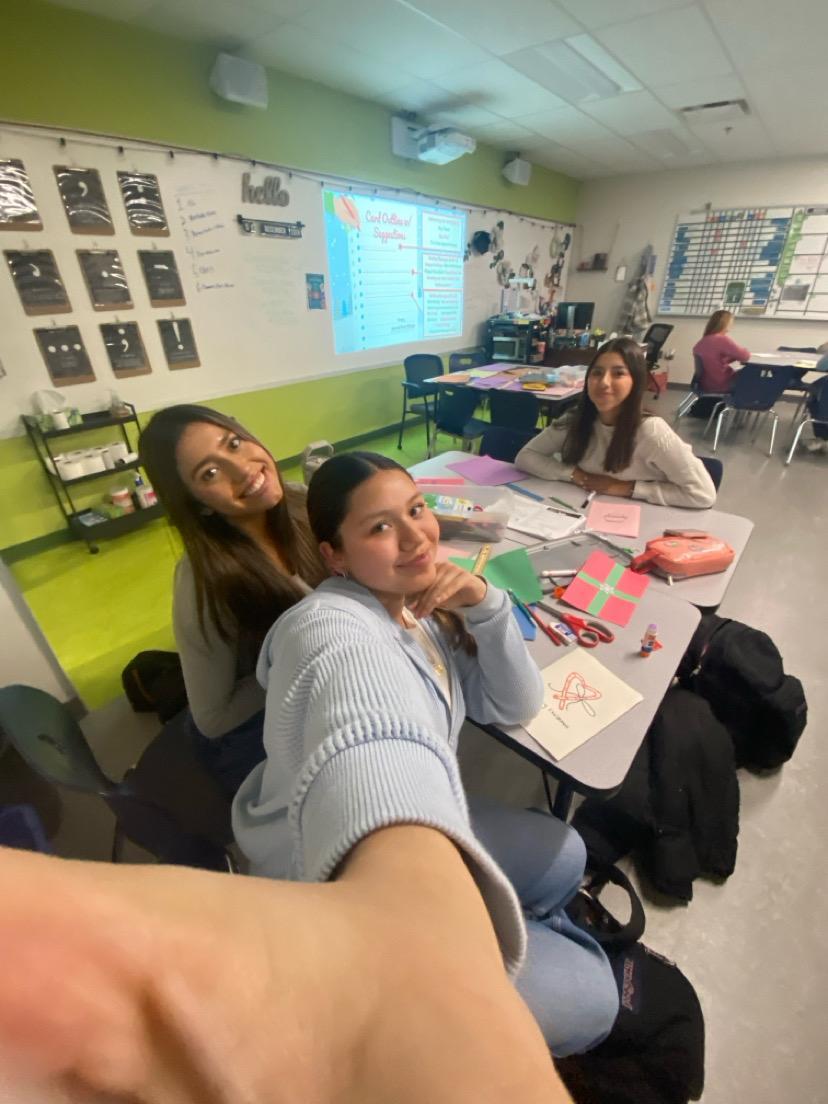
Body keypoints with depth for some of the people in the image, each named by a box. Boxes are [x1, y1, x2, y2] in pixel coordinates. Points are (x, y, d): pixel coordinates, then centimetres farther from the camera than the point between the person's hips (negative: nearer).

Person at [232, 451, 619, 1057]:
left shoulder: (419, 604, -6)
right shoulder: (335, 632, -33)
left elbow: (515, 705, -5)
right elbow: (377, 768, -54)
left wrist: (484, 603, -20)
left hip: (422, 830, 7)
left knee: (564, 855, 18)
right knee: (587, 995, 3)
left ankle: (541, 931, 47)